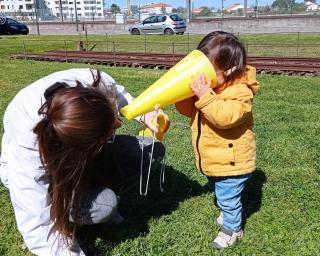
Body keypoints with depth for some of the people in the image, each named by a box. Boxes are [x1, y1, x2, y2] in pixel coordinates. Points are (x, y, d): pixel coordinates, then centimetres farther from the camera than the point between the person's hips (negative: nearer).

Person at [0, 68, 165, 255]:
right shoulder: (26, 145, -42)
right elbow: (36, 224, -37)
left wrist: (144, 114, -19)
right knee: (106, 205, -31)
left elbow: (118, 93, -6)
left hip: (82, 150, 5)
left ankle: (94, 189, 5)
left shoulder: (94, 81, -32)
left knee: (153, 150, -10)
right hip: (41, 171, -4)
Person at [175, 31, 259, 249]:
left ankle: (232, 229, 33)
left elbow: (224, 118, -40)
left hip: (231, 162, -8)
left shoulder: (240, 92, -26)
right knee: (221, 194, 29)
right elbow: (188, 110, 2)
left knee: (228, 198, 9)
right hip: (213, 160, 8)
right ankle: (232, 213, 55)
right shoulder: (207, 86, -2)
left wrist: (205, 96, -45)